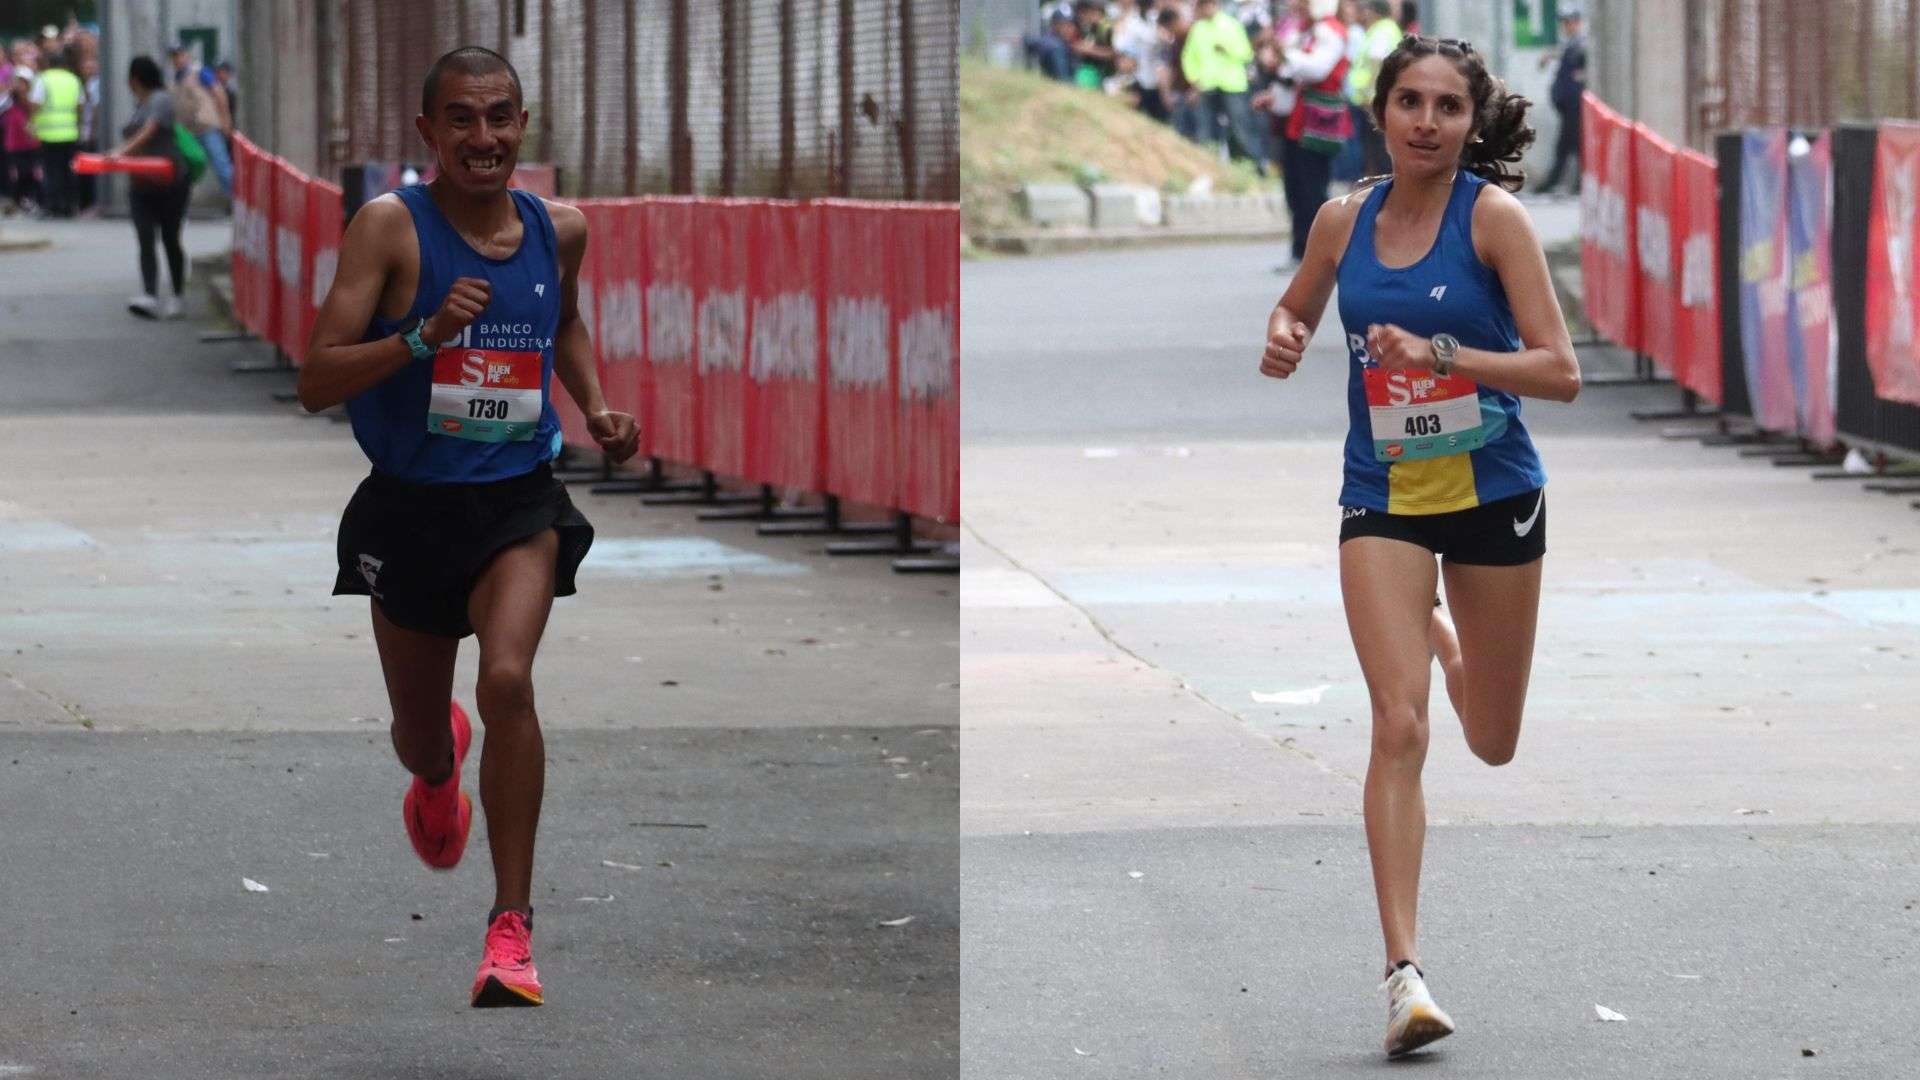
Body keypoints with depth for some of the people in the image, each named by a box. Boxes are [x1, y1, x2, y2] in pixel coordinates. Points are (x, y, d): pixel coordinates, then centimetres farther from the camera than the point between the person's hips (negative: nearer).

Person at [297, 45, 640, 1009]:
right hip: (408, 507, -1)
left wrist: (595, 408, 8)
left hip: (518, 503, 1)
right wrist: (426, 335, -32)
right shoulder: (391, 226, -14)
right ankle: (438, 766, 58)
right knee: (417, 737, 16)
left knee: (507, 679, -26)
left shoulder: (559, 231, 0)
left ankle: (512, 928, -17)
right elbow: (317, 382, -20)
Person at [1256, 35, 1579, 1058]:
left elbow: (1559, 370, -15)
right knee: (1398, 724, -16)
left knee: (1493, 744, 13)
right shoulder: (1343, 220, 0)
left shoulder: (1493, 214, -11)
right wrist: (1283, 339, -4)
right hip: (1383, 499, 1)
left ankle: (1439, 634, 49)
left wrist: (1441, 353, -28)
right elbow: (1297, 310, 20)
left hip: (1493, 491, -1)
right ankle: (1404, 969, -16)